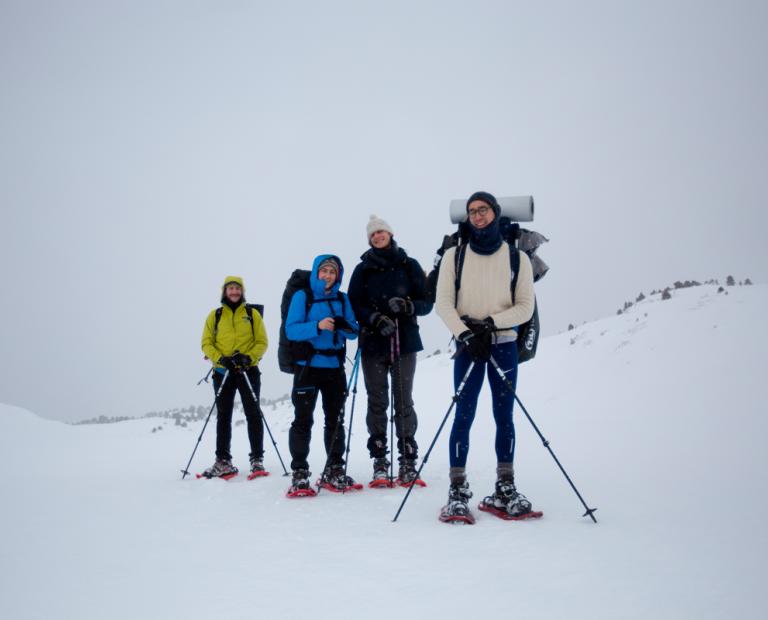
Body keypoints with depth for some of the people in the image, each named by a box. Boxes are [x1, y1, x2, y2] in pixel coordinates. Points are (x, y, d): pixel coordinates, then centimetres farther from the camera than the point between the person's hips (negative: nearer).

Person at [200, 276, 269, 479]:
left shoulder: (252, 313, 6)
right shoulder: (215, 315, 8)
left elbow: (262, 342, 3)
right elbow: (207, 343, 4)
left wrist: (249, 357, -15)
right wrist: (220, 358, -13)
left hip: (248, 371, -1)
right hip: (223, 372, 1)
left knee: (253, 414, -2)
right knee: (223, 416, 6)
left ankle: (257, 459, 4)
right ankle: (223, 461, 12)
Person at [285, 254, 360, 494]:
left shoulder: (342, 299, 10)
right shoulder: (302, 296, 0)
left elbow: (354, 331, 6)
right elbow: (291, 330, -10)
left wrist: (344, 326, -17)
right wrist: (317, 326, -25)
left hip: (334, 367, 4)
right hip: (307, 366, -4)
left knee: (335, 420, 9)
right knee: (303, 420, -5)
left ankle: (334, 471, 19)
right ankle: (299, 474, 0)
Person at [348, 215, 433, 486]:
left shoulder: (410, 265, 7)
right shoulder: (363, 269, 9)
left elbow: (427, 302, 4)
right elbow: (354, 306, 2)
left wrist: (408, 306, -17)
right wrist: (375, 318, -16)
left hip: (404, 341, 0)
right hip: (373, 343, 1)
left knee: (404, 402, 0)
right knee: (377, 402, 2)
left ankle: (408, 461, 7)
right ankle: (380, 463, 8)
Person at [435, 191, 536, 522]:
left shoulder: (517, 257, 4)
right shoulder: (454, 255, 4)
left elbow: (525, 306, 1)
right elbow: (443, 303, -2)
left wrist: (490, 323, -12)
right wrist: (466, 333, -15)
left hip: (504, 344, 1)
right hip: (467, 344, -1)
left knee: (503, 416, 5)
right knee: (464, 416, -5)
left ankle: (505, 489, 14)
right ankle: (458, 492, -1)